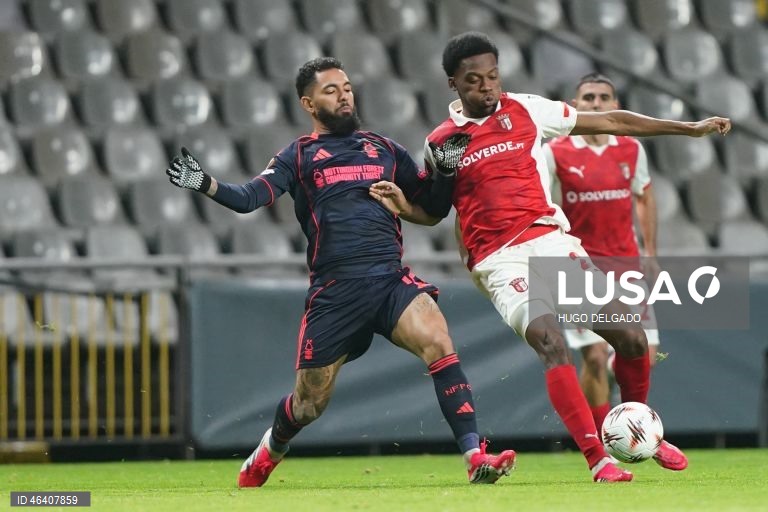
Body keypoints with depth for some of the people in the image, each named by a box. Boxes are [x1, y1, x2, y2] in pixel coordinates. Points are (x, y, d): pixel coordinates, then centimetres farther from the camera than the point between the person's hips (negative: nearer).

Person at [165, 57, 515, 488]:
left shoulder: (384, 149, 18)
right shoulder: (299, 156, 11)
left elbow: (434, 207, 21)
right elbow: (250, 198, -3)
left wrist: (445, 169, 2)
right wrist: (204, 183, -20)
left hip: (391, 279, 1)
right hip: (334, 292, -1)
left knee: (438, 342, -26)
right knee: (309, 403, 7)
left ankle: (476, 458, -30)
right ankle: (268, 453, 40)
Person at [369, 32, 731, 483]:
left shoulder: (526, 111, 7)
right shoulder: (441, 143, 5)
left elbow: (608, 122, 11)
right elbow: (434, 209, 19)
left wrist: (689, 128, 11)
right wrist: (401, 204, -5)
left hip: (549, 239, 3)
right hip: (500, 260, -3)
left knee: (631, 336, -4)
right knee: (552, 345, -26)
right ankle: (598, 459, -26)